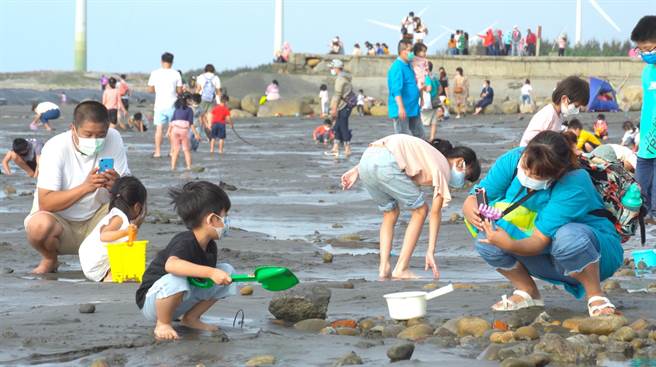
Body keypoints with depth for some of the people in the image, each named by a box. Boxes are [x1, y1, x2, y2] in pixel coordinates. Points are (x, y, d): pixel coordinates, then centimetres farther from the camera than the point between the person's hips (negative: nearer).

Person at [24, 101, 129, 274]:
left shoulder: (113, 139, -10)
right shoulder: (55, 148, -20)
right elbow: (45, 203, -27)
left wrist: (116, 186, -33)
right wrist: (86, 187, -38)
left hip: (95, 224, 3)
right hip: (59, 221, -3)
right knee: (39, 225, -36)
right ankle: (50, 260, 0)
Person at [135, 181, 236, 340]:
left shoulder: (210, 247, 0)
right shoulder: (185, 242, -29)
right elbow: (171, 265, -51)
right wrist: (210, 272, -55)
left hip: (183, 301, 8)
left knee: (227, 271, 0)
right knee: (176, 280, -42)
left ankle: (191, 318, 7)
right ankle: (163, 324, -15)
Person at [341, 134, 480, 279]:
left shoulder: (430, 154, 33)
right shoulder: (443, 166, 12)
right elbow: (435, 212, 9)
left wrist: (356, 170, 19)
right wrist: (431, 252, 10)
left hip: (365, 161, 8)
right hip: (386, 164, -8)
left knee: (390, 212, 26)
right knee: (420, 210, 12)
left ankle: (384, 268, 14)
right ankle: (401, 269, 7)